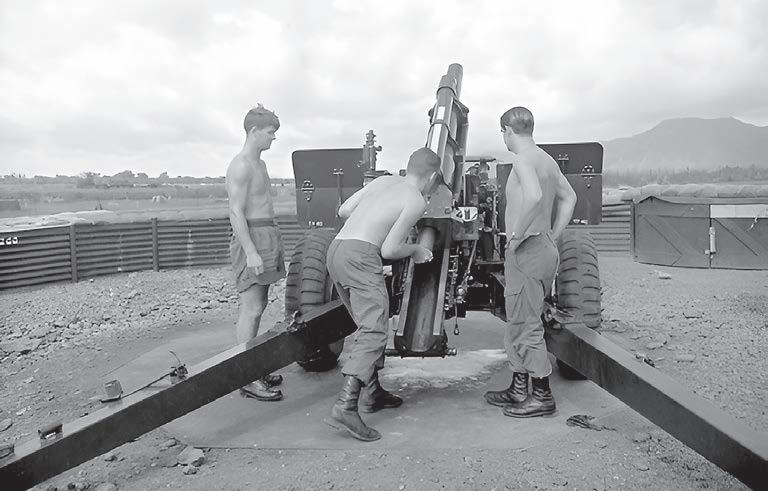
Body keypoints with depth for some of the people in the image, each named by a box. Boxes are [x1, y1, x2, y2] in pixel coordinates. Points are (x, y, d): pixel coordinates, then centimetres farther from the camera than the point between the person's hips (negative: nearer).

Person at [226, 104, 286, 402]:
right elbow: (236, 213, -19)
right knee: (250, 309, -9)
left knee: (257, 307, 13)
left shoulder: (259, 164, 18)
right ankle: (247, 380, -5)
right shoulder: (240, 166, -12)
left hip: (267, 236, 10)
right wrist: (251, 252, -25)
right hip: (251, 238, -10)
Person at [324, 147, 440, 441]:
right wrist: (415, 250, 13)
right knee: (373, 332, -12)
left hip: (335, 250, 9)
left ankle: (371, 393, 25)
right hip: (361, 255, -9)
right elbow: (389, 250, -6)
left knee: (369, 325, 19)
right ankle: (345, 407, -24)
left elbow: (343, 211, 20)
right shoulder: (416, 201, -1)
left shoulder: (383, 181, 20)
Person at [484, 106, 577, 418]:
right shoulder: (547, 160, 14)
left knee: (526, 326, -1)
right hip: (544, 249, 10)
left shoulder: (523, 160, -14)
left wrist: (516, 235, -22)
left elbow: (534, 197, -33)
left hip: (526, 250, -10)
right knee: (519, 323, 17)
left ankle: (542, 396, 8)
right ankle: (518, 391, 26)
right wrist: (552, 237, 19)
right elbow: (568, 198, 22)